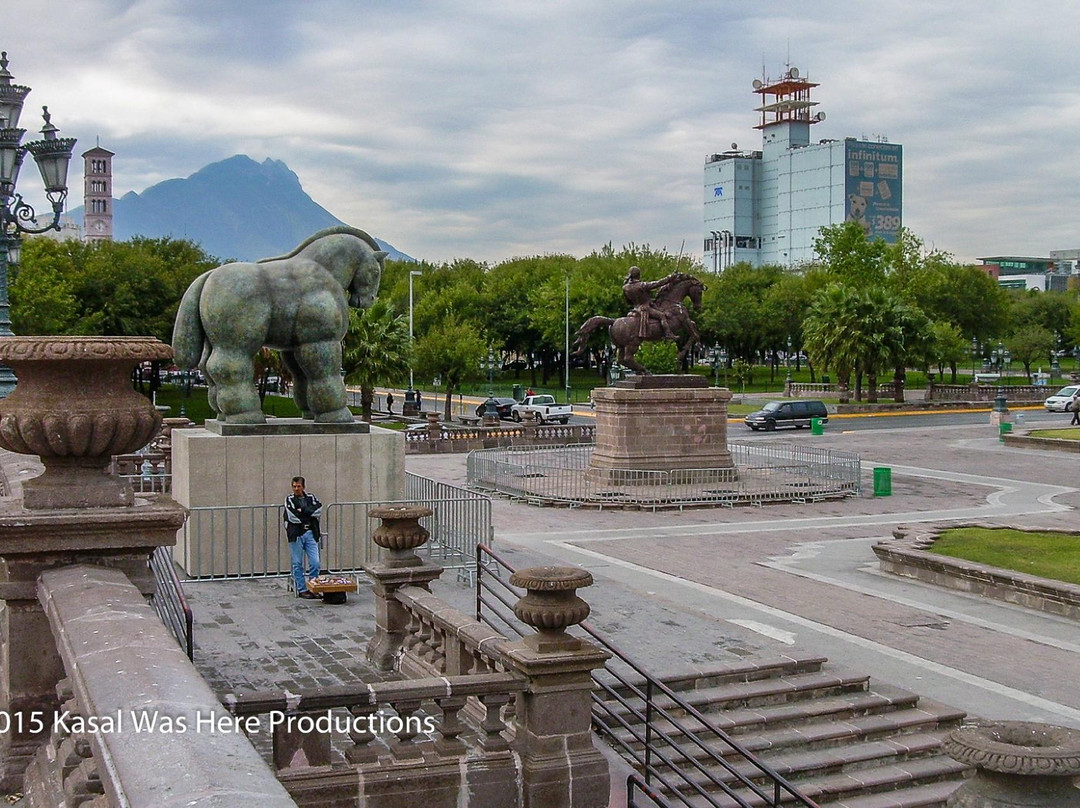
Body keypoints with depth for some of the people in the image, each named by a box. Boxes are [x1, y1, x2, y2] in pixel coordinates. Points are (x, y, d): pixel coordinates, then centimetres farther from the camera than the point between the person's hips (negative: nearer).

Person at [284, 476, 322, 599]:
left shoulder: (311, 497, 13)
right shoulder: (289, 499, 4)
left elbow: (318, 510, -4)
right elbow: (292, 516, -10)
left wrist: (303, 511, -10)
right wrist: (309, 515, -3)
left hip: (310, 533, 2)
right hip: (296, 534, -2)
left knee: (315, 563, -4)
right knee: (298, 564, 1)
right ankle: (302, 590, 9)